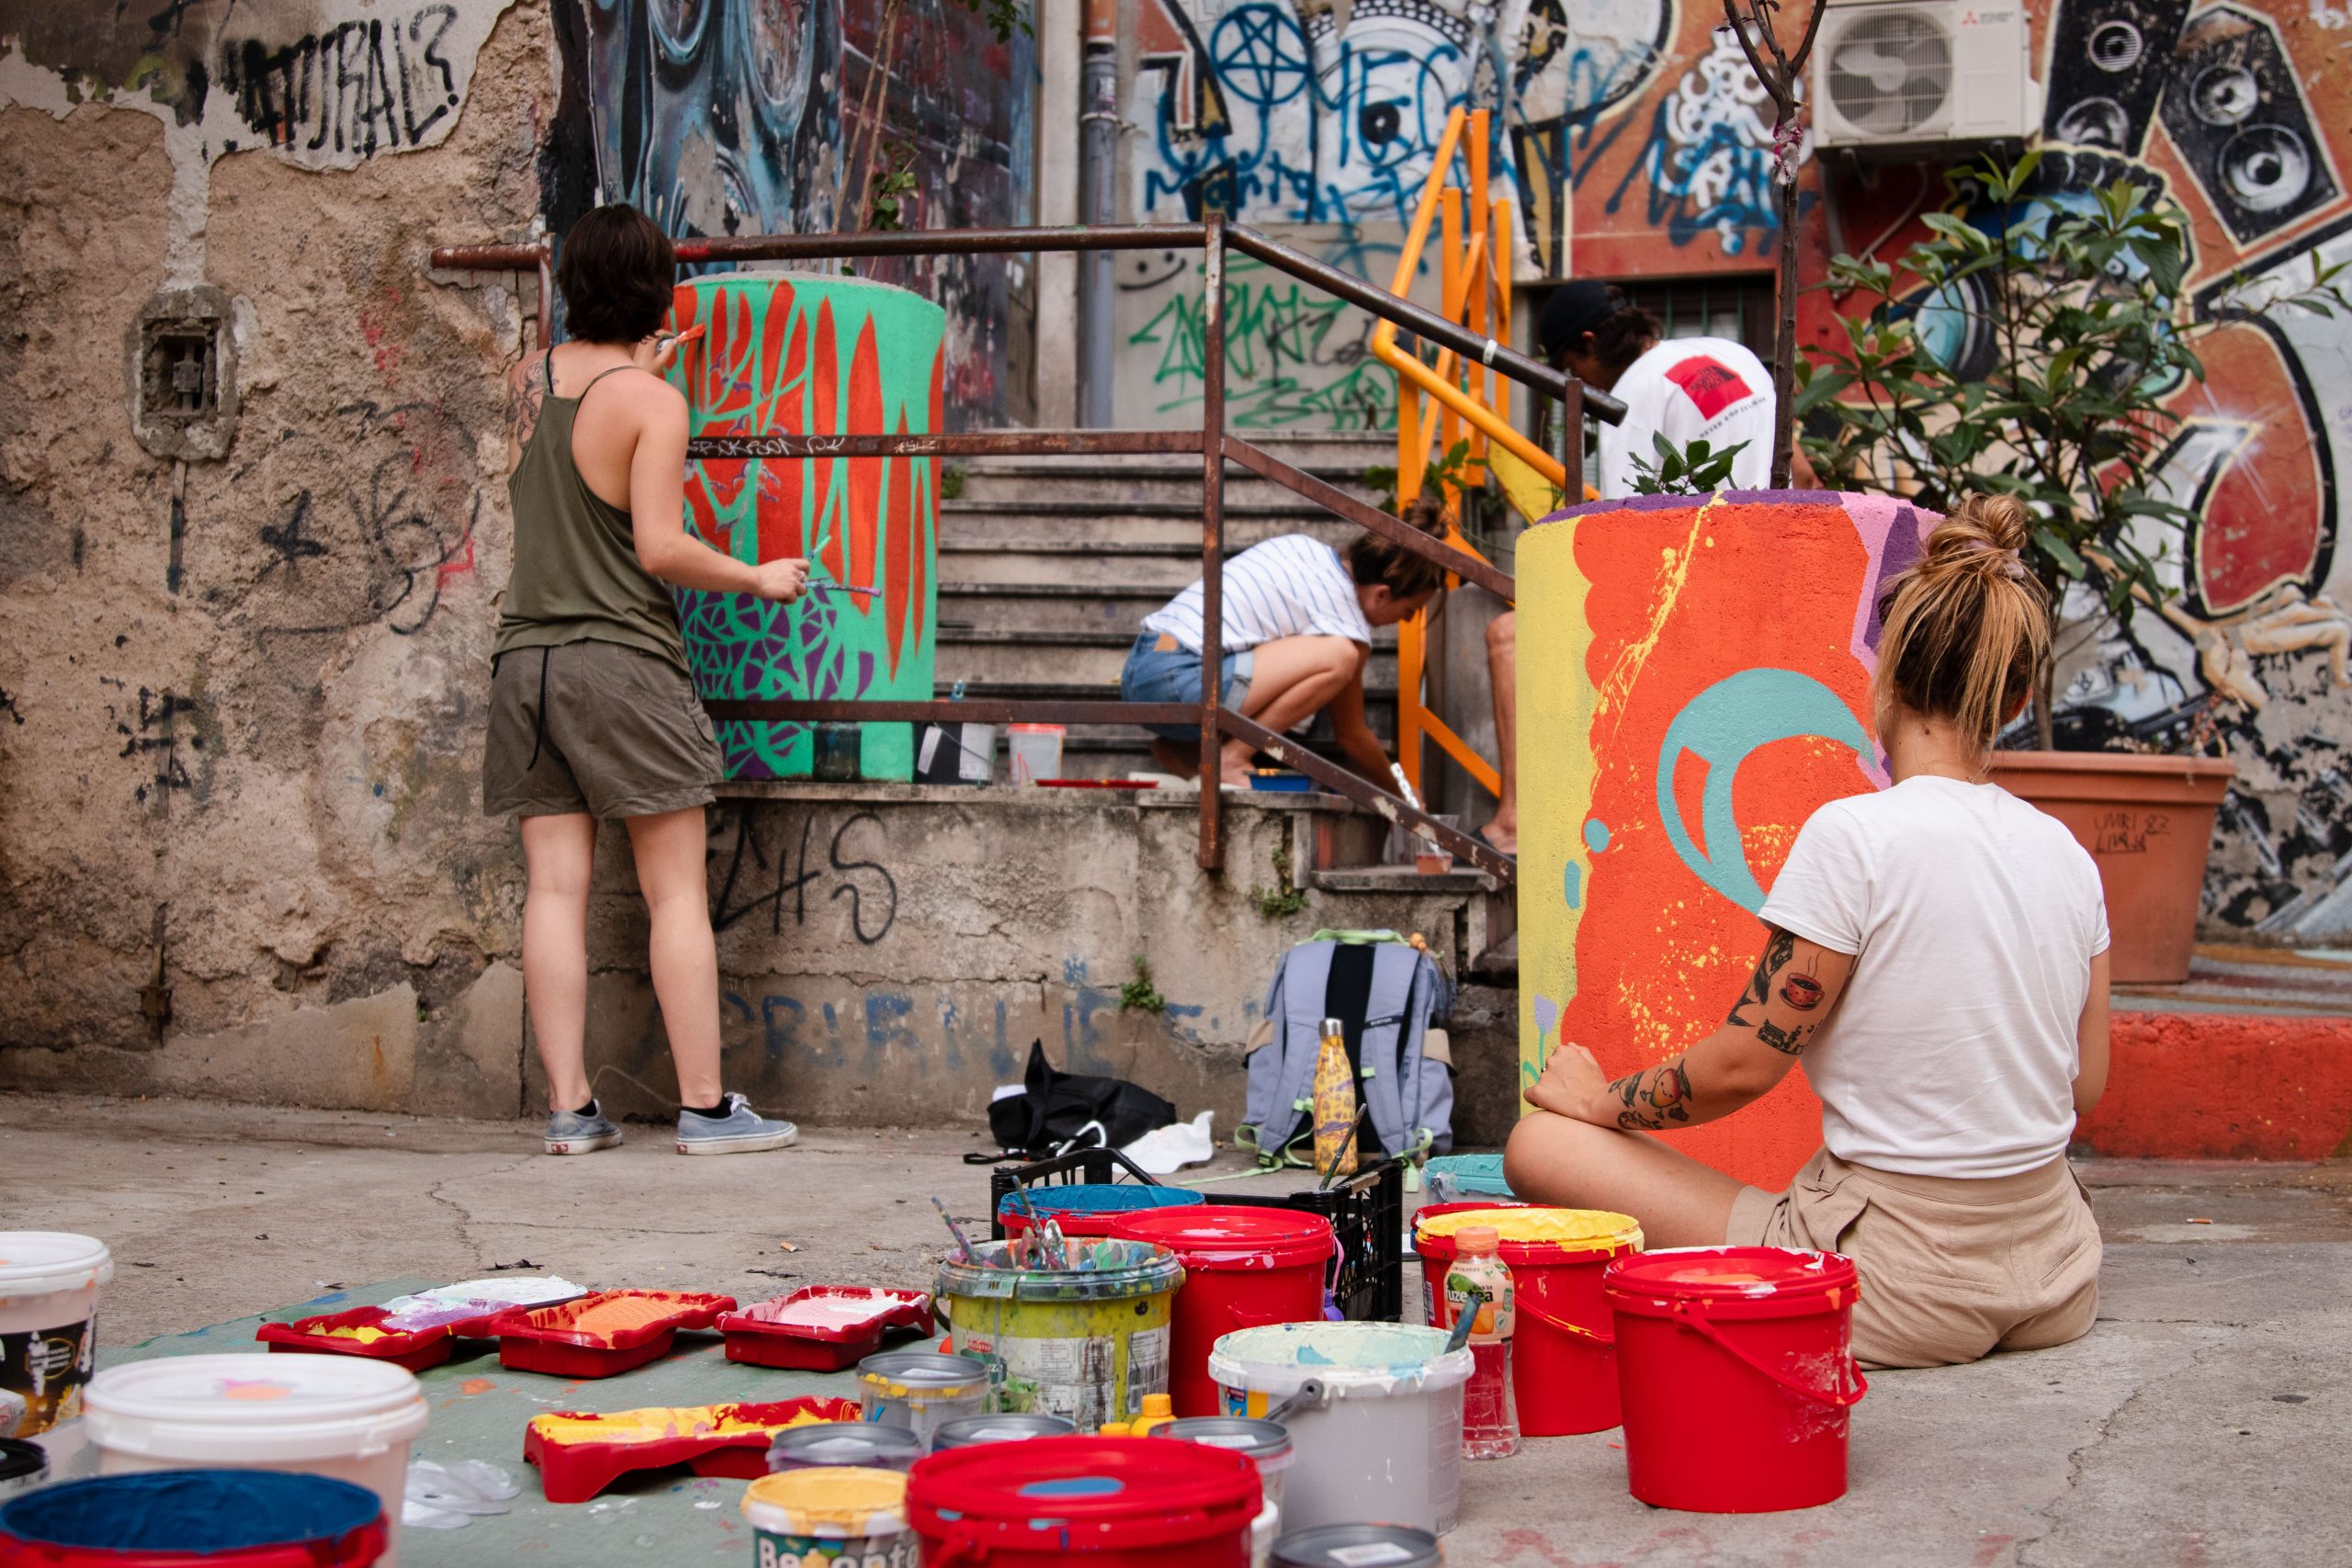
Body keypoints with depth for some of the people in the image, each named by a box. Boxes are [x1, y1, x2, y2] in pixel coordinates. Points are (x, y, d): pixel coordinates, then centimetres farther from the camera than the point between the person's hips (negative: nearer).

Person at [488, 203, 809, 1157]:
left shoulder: (527, 382, 8)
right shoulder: (653, 402, -10)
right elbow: (661, 548, -16)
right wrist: (758, 577, -1)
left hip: (526, 659, 6)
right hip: (623, 661, -6)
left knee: (555, 887, 4)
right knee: (677, 891, 0)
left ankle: (569, 1108, 5)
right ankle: (705, 1107, 3)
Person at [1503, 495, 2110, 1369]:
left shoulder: (1858, 835, -16)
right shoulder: (2066, 854, 4)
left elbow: (1743, 1064, -12)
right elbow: (2085, 1088, 12)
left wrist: (1603, 1099, 6)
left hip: (1902, 1284, -6)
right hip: (2057, 1289, 7)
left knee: (1542, 1143, -3)